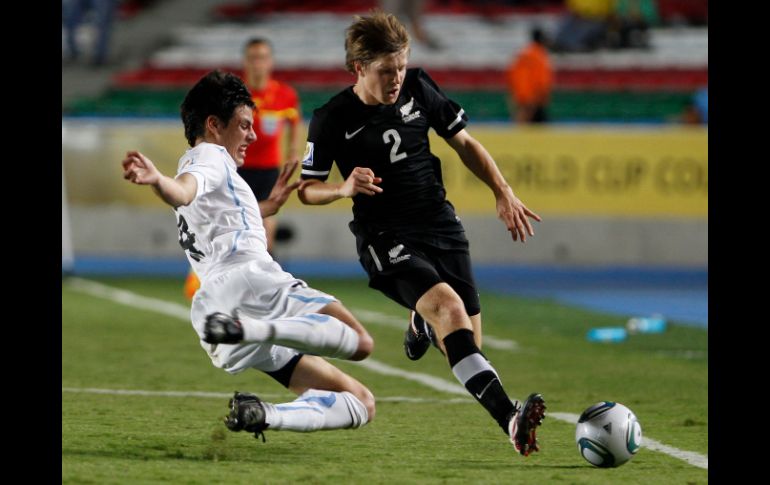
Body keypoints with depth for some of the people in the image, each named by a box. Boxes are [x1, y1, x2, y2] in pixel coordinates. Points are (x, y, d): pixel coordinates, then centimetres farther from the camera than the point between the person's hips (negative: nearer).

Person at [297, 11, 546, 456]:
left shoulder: (418, 89, 1)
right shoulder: (332, 119, -8)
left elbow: (464, 142, 14)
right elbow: (307, 189, 2)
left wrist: (503, 193, 6)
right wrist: (345, 189, -19)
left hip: (439, 222, 5)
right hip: (386, 236, -4)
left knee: (466, 343, 2)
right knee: (447, 304, -30)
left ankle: (420, 326, 43)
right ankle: (510, 420, -44)